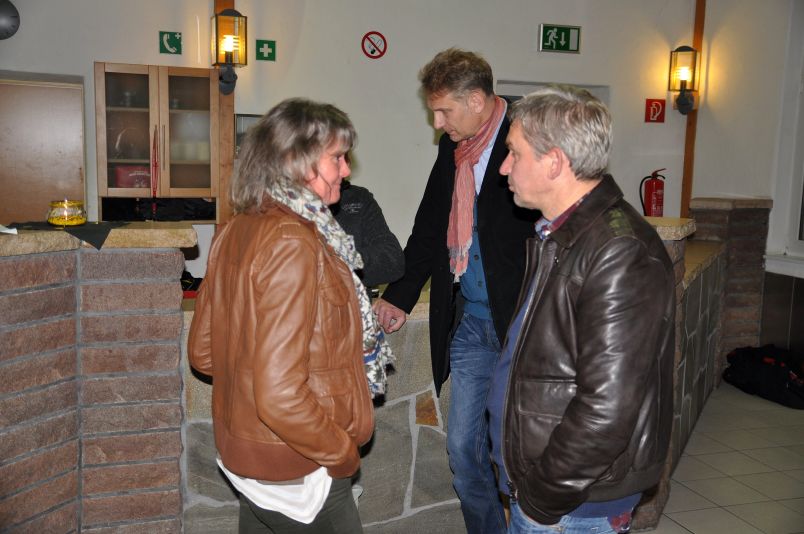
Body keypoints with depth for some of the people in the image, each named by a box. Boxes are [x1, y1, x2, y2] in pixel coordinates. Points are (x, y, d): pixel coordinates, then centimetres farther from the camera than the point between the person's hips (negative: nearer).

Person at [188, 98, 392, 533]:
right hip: (297, 475, -8)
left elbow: (202, 353, 8)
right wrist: (342, 454, -15)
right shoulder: (293, 244, -25)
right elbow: (281, 396, -28)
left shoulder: (235, 231, 0)